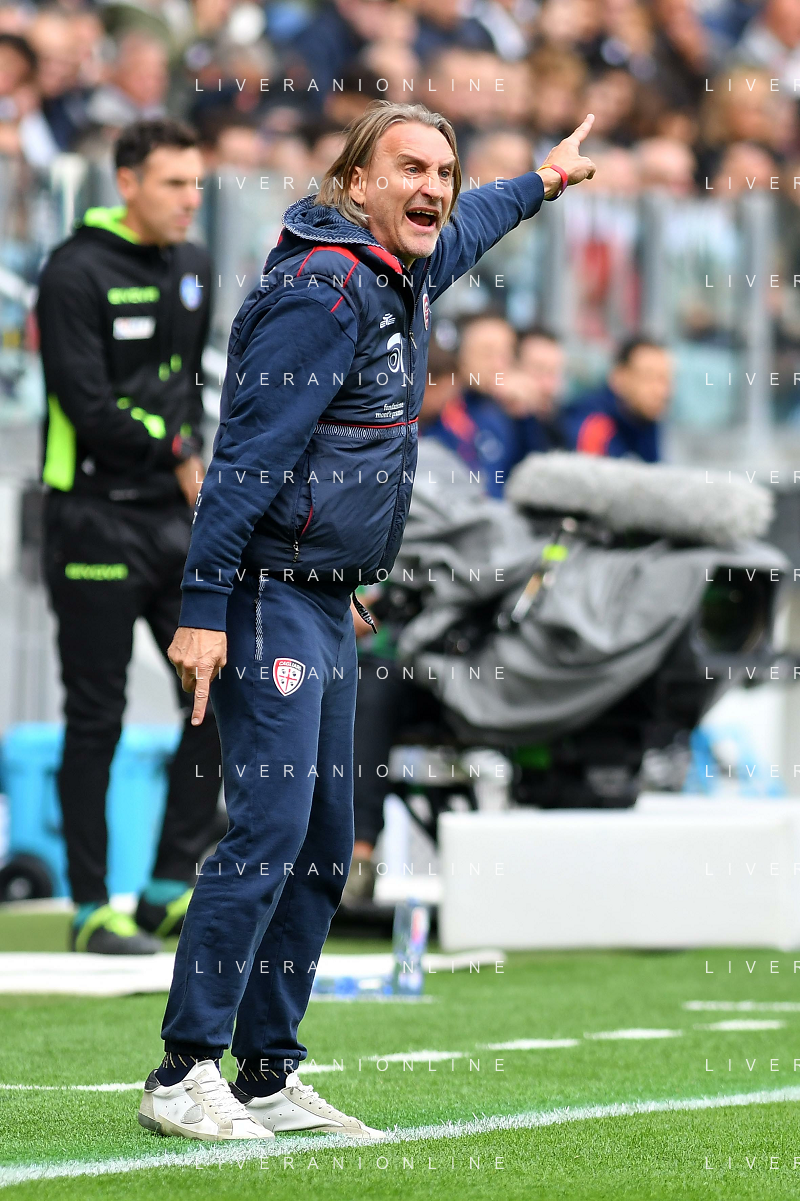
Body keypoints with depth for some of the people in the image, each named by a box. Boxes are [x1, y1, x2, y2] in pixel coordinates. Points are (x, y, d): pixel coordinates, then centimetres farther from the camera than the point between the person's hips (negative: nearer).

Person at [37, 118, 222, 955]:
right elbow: (87, 404, -18)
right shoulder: (76, 273, -12)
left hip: (177, 517, 7)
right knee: (96, 718, -1)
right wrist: (178, 456, -10)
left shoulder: (190, 268, 12)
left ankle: (172, 886, 11)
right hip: (97, 520, -7)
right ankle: (91, 909, 6)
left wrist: (191, 456, 5)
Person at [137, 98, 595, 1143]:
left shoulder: (400, 275, 13)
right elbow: (246, 456, -21)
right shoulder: (322, 292, -17)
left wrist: (541, 182, 55)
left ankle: (271, 1077, 15)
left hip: (328, 604, 10)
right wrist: (204, 609, -24)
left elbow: (463, 230, 40)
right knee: (270, 829, -16)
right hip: (267, 597, -10)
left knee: (324, 850, 10)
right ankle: (184, 1076, -14)